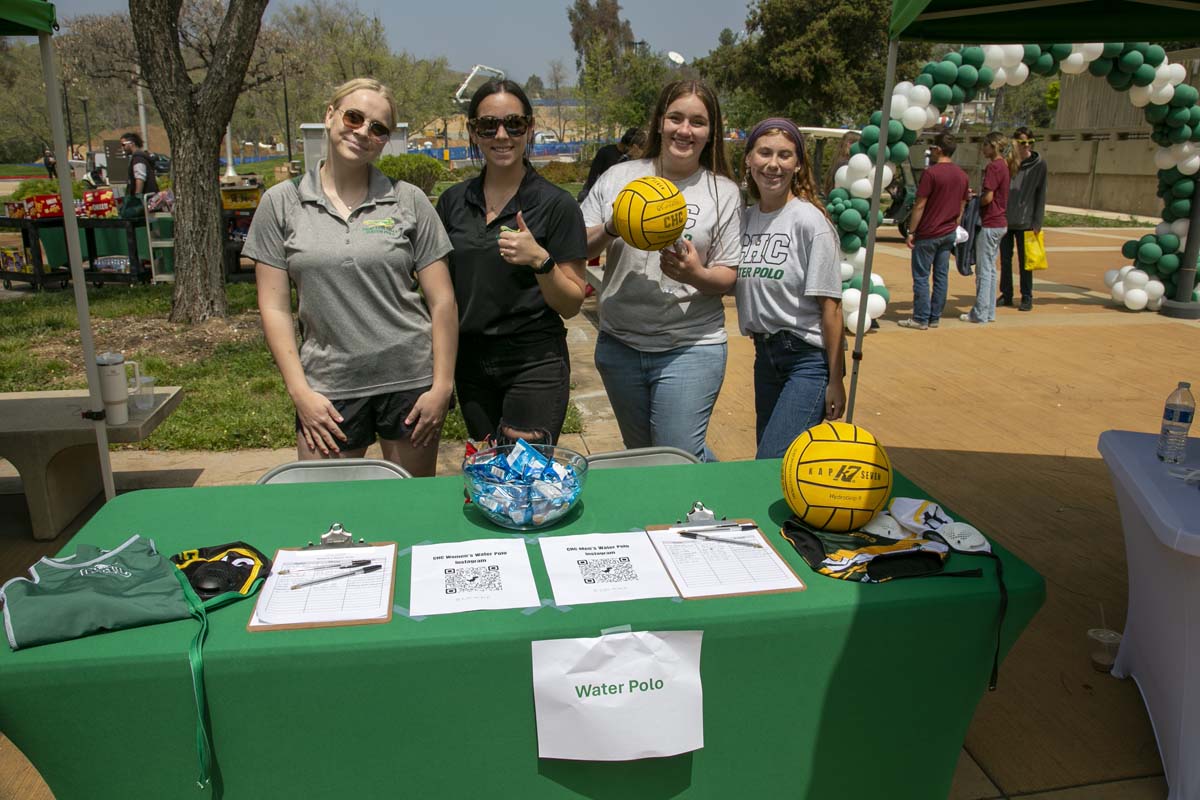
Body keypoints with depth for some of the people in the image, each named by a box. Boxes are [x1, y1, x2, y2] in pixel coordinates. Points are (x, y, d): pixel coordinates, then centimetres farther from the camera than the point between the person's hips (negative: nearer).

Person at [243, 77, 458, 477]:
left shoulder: (408, 200, 2)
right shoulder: (281, 202, 3)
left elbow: (442, 301, 1)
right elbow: (275, 307, 3)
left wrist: (442, 385, -5)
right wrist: (299, 391, -4)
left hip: (411, 379, 0)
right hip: (327, 388, 0)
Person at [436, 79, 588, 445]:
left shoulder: (557, 205, -7)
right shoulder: (453, 201, 5)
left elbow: (571, 305, -7)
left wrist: (540, 260, -23)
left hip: (535, 364, -4)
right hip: (470, 361, 5)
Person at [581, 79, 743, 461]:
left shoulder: (723, 192, 0)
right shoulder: (618, 177, 3)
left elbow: (728, 277, 0)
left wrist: (698, 275, -21)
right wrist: (609, 230, -17)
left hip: (690, 347, -3)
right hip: (619, 344, 3)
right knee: (640, 458, 18)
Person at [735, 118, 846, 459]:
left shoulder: (810, 221, -12)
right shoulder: (743, 219, 5)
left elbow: (830, 306, -12)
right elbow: (731, 284, 13)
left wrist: (835, 380, -12)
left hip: (809, 359, -6)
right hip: (765, 356, 7)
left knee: (770, 467, -14)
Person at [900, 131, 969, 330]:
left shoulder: (931, 172, -14)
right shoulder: (962, 175, 8)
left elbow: (920, 205, -14)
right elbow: (962, 206, 14)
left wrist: (911, 231, -9)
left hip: (928, 234, -7)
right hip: (949, 233, 7)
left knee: (921, 277, -1)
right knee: (941, 275, 10)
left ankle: (921, 319, 1)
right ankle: (935, 317, 15)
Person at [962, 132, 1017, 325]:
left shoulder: (994, 167, -16)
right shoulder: (1004, 166, 12)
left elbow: (988, 197, -20)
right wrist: (976, 194, 9)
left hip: (989, 224, -9)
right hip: (1000, 223, 9)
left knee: (984, 269, -4)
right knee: (990, 269, 14)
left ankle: (980, 313, 1)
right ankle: (989, 312, 19)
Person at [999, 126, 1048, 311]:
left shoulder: (1038, 164, -1)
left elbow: (1040, 193, 0)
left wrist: (1037, 221, -5)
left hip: (1025, 221, -2)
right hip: (1004, 218, 2)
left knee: (1024, 261, 4)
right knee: (1005, 259, 9)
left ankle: (1027, 297, 13)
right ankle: (1006, 294, 20)